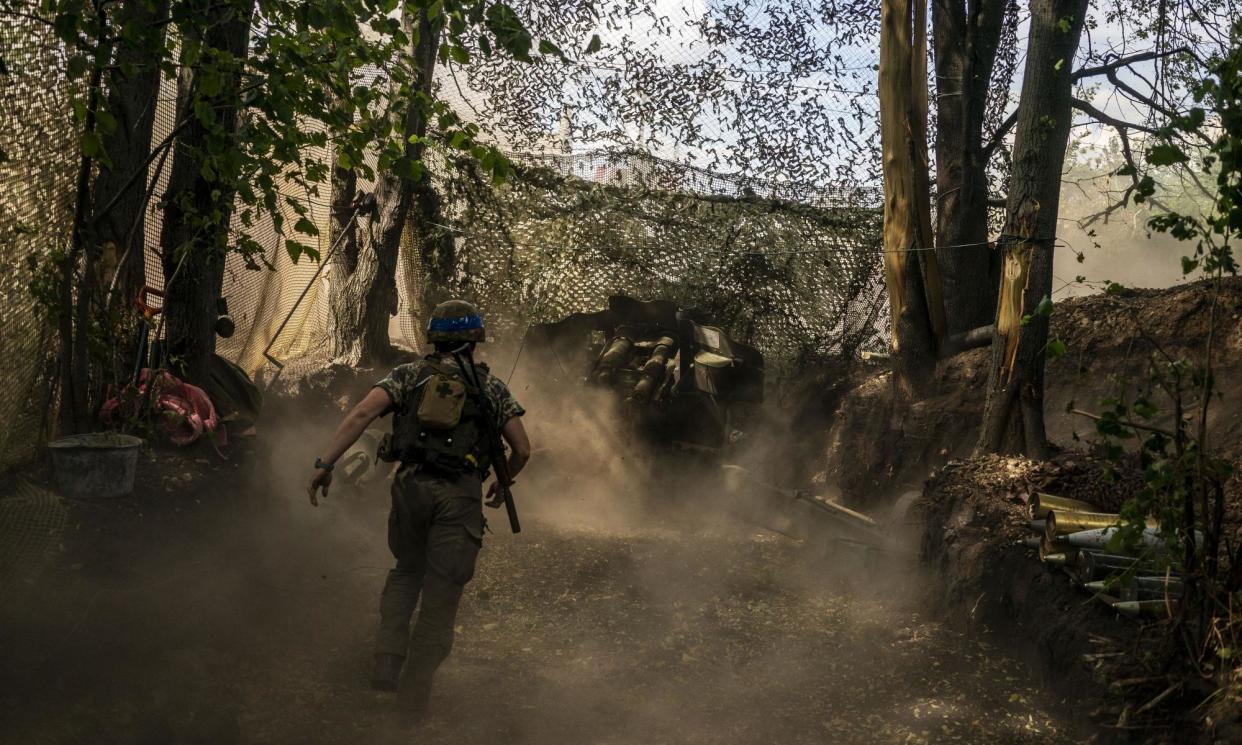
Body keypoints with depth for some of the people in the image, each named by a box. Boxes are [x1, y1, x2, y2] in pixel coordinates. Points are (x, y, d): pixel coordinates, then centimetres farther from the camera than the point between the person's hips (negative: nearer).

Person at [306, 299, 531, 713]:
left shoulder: (409, 375, 12)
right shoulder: (491, 387, 12)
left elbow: (362, 413, -3)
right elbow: (522, 449, 10)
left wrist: (325, 464, -4)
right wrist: (504, 483, 28)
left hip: (412, 487, 2)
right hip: (460, 494, -2)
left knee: (407, 571, 24)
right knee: (441, 592, 6)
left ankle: (387, 663, 10)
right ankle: (416, 692, 5)